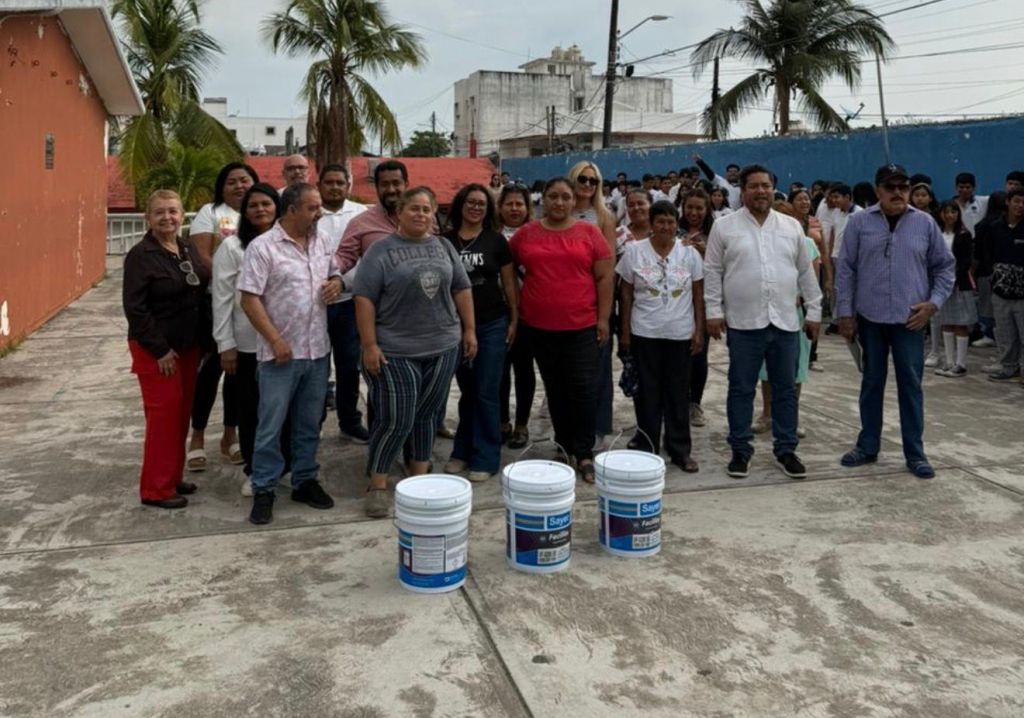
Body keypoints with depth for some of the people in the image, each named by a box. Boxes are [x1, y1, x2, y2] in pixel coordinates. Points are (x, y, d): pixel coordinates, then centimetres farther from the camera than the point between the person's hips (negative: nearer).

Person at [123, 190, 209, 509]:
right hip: (156, 349, -7)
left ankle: (172, 477, 25)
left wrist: (203, 341, 8)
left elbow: (202, 294, 14)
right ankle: (156, 488, 6)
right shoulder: (140, 256, -13)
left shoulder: (189, 249, 7)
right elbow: (134, 308, -17)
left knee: (181, 412, 12)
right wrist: (159, 349, -18)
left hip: (188, 346, 7)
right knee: (163, 413, -4)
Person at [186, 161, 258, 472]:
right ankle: (198, 436, 13)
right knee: (211, 367, 0)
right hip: (216, 301, -3)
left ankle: (230, 435, 21)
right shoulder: (210, 212, 2)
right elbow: (201, 256, -9)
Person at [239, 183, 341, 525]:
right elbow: (250, 299, -13)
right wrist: (275, 340, -18)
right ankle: (263, 490, 14)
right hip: (281, 352, -6)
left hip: (318, 350, 6)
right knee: (271, 426, 3)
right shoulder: (262, 246, -11)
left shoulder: (322, 241, 8)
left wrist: (336, 283, -2)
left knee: (309, 424, 15)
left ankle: (305, 481, 28)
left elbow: (334, 274, 23)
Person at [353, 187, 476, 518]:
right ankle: (377, 484, 10)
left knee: (429, 413, 11)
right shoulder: (381, 251, -4)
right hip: (395, 351, -4)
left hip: (443, 346, 4)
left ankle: (419, 475, 24)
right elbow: (364, 299, -8)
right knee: (395, 420, -4)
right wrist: (369, 345, -13)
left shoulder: (444, 247, 10)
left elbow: (461, 289, 13)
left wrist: (469, 330, 7)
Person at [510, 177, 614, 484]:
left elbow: (604, 277, 0)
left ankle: (584, 453, 7)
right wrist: (516, 308, 8)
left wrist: (603, 318, -4)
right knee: (555, 388, 12)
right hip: (540, 326, 2)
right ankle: (564, 447, 25)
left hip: (582, 326, -2)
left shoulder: (590, 233, -1)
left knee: (584, 388, -2)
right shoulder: (526, 234, 3)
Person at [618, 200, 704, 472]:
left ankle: (680, 450, 16)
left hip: (680, 333, 1)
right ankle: (647, 448, 17)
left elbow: (698, 295, 5)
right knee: (648, 391, 6)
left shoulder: (690, 253, 3)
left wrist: (699, 330, 0)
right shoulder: (634, 251, 0)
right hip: (644, 332, -1)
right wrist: (625, 331, 0)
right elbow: (626, 294, 3)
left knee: (678, 392, 6)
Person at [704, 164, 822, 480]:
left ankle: (786, 450, 20)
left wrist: (814, 311, 9)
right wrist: (714, 311, -5)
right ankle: (740, 450, 16)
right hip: (743, 323, -2)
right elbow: (712, 271, 1)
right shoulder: (724, 226, 1)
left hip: (786, 322, 3)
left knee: (785, 389, 9)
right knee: (741, 389, 5)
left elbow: (806, 272, 12)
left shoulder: (792, 226, 9)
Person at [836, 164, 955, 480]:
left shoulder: (925, 223, 2)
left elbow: (944, 266, 8)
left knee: (911, 384, 5)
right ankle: (868, 446, 23)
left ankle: (915, 453, 15)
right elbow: (845, 270, 0)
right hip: (870, 318, 0)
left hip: (910, 320, 0)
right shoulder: (859, 222, -1)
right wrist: (845, 313, -3)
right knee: (871, 382, 11)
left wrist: (934, 303, -4)